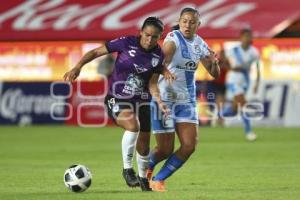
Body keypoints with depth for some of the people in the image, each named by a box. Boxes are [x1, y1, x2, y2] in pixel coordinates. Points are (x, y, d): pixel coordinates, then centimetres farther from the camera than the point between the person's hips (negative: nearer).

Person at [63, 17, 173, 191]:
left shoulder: (159, 55, -4)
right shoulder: (127, 43, -14)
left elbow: (152, 83, -1)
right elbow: (96, 52, -10)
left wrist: (159, 102, -19)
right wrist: (78, 67, -23)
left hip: (142, 100, 4)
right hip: (118, 99, -4)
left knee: (144, 143, 8)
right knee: (133, 125, -32)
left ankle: (142, 177, 36)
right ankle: (127, 168, -14)